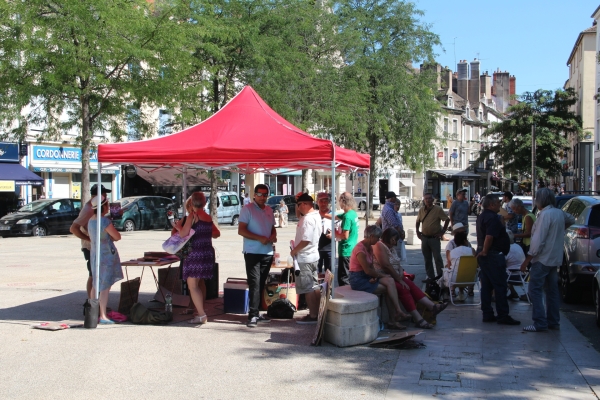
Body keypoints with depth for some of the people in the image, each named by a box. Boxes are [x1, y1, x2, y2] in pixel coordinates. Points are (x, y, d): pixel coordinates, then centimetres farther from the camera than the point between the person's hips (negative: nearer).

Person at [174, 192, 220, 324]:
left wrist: (178, 226, 1)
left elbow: (183, 233, -19)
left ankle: (201, 315, -12)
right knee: (200, 283, 21)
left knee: (192, 285, -6)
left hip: (195, 253, -8)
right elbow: (217, 233, 21)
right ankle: (200, 309, 32)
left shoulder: (192, 216, -10)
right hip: (208, 252, 8)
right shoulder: (208, 218, 10)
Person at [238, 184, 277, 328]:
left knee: (261, 284, 10)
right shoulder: (248, 209, -5)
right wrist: (259, 238, -20)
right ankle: (253, 316, -8)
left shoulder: (269, 210, 13)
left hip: (267, 252, 6)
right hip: (252, 252, -6)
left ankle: (256, 313, 18)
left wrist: (273, 236, 0)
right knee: (254, 284, -10)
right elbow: (241, 230, -11)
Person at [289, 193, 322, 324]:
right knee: (315, 286, 15)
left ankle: (313, 316, 1)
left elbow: (306, 240, -28)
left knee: (307, 289, -4)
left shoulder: (308, 219, -21)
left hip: (305, 258, -11)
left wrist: (294, 251, -16)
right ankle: (316, 313, 22)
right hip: (313, 256, 11)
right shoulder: (316, 215, 12)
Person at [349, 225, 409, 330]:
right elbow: (367, 270, -20)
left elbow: (371, 267, 10)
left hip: (367, 277, 8)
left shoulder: (370, 247, 11)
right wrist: (383, 275, -9)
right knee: (388, 289, -15)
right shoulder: (360, 249, -19)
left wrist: (375, 276, -10)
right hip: (358, 279, -8)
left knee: (390, 281, -13)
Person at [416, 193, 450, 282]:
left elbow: (447, 220, -4)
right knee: (427, 259, 10)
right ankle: (430, 276, 19)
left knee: (437, 258, -5)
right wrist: (417, 231, 11)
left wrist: (442, 231, -6)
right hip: (424, 238, 5)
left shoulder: (438, 209, -8)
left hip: (434, 238, -5)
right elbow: (418, 221, 21)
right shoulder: (421, 210, 7)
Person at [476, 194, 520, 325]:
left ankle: (487, 314, 14)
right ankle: (503, 316, -2)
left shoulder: (482, 217, 15)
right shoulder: (493, 217, -17)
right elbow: (489, 237, -27)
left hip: (484, 254, 10)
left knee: (486, 286, 11)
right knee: (500, 286, -5)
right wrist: (485, 252, -17)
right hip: (493, 255, -10)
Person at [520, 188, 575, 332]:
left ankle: (540, 323, -10)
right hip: (555, 259, 9)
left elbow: (538, 240, -21)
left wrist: (527, 259, -17)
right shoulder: (560, 213, 8)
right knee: (552, 290, 14)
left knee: (535, 291, -6)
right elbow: (571, 220, 33)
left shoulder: (545, 214, -17)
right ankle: (553, 321, 18)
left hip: (542, 259, -9)